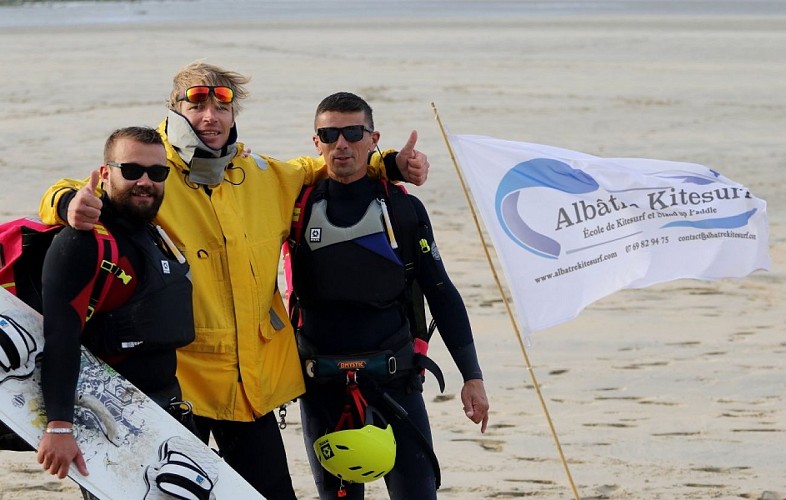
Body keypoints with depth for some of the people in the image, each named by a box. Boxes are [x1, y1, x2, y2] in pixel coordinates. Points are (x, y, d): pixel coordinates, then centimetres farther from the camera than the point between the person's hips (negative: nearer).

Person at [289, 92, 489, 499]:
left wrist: (472, 376, 1)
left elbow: (442, 295, 5)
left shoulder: (404, 209, 2)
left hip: (393, 382, -1)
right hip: (322, 388, 1)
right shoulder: (298, 208, 2)